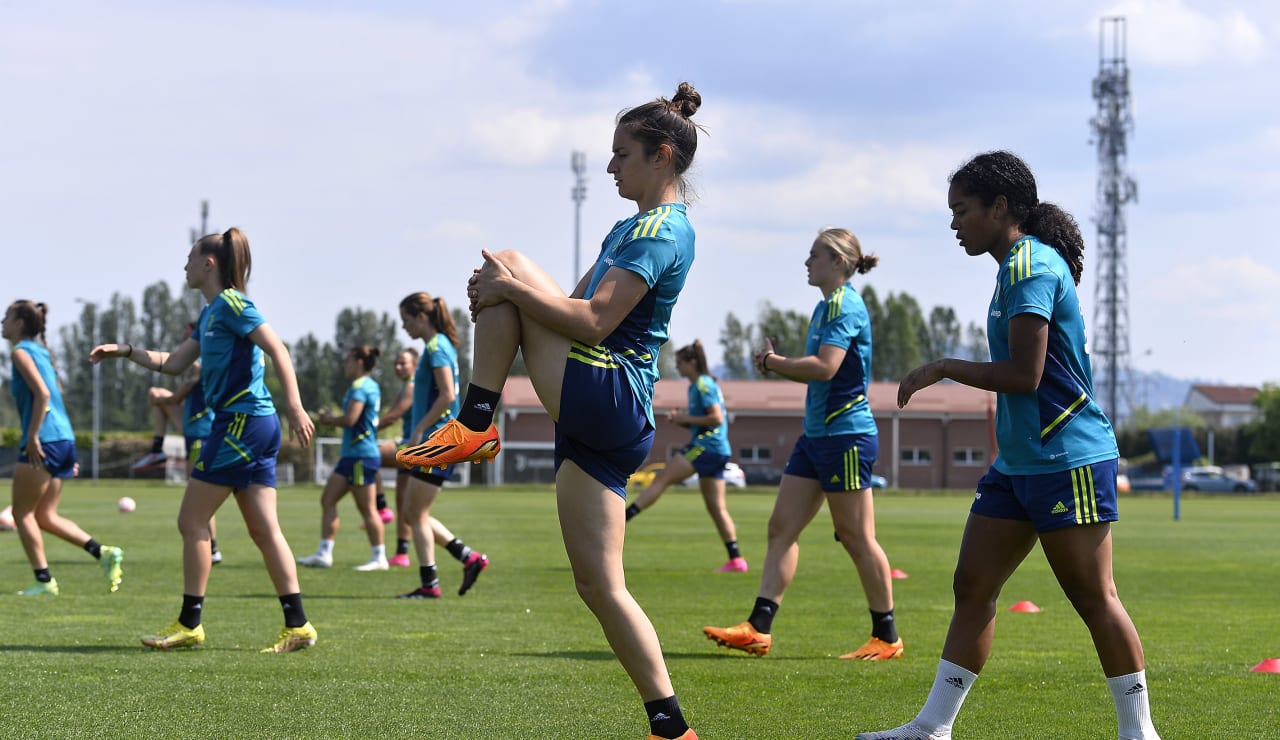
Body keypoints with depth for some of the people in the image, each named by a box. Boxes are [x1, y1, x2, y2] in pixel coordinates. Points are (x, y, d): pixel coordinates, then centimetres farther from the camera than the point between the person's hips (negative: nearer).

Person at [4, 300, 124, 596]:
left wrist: (32, 437, -20)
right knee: (45, 516, 11)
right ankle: (103, 553, -1)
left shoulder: (21, 352, -6)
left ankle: (44, 580, -1)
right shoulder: (40, 352, 20)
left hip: (44, 441, -9)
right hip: (65, 438, 9)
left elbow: (42, 394, -19)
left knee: (22, 512, 2)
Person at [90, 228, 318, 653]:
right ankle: (297, 625, 1)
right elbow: (174, 363, 25)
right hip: (253, 426, 9)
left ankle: (189, 624, 1)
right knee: (264, 530, 5)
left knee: (192, 521, -3)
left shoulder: (231, 304, -10)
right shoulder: (210, 314, 20)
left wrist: (295, 407, -24)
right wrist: (124, 352, 18)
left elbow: (277, 349, -17)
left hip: (242, 424, -9)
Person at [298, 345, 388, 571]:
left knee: (367, 508, -5)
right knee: (327, 499, 7)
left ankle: (379, 558, 1)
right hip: (351, 455, 11)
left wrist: (329, 419, -5)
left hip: (361, 455, -11)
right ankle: (324, 554, 5)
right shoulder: (370, 386, 17)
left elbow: (350, 419, -22)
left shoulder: (360, 386, -13)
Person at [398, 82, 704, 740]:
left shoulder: (661, 231, -10)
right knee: (599, 585, 4)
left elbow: (593, 322, -20)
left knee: (505, 265, -6)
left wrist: (514, 285, -13)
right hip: (601, 419, 10)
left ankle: (474, 426, -6)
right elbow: (579, 302, 23)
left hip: (609, 396, -10)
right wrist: (504, 294, 5)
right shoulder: (634, 226, 22)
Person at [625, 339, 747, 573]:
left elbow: (716, 418, -17)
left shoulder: (703, 384, -9)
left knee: (661, 479, -10)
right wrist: (681, 419, 11)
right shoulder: (698, 385, 21)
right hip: (718, 450, 10)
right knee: (716, 507, 7)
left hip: (706, 446, -10)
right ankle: (736, 560, 4)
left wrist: (687, 419, -11)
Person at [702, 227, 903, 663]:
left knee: (857, 537, -3)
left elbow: (825, 367, -25)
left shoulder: (845, 305, -13)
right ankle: (759, 628, 1)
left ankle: (887, 637, 7)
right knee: (782, 527, 3)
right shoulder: (827, 305, 16)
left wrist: (773, 361, -12)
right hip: (817, 434, 10)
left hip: (846, 435, -10)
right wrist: (777, 365, 4)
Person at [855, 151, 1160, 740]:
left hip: (1066, 460, -10)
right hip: (1019, 464, 10)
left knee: (1094, 599, -4)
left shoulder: (1029, 265, -14)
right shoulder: (1027, 263, 17)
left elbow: (1025, 375, -21)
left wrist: (943, 369, -11)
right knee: (972, 586, 7)